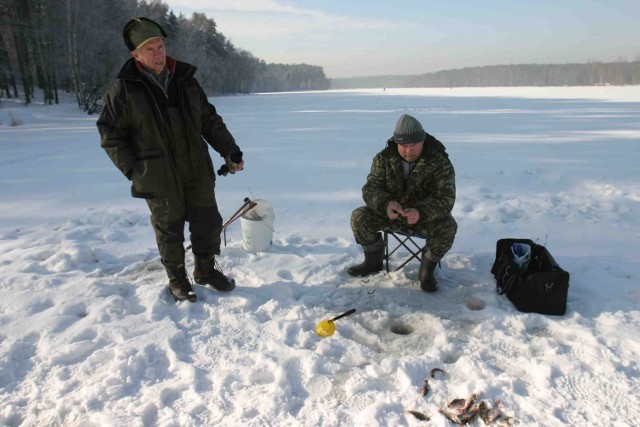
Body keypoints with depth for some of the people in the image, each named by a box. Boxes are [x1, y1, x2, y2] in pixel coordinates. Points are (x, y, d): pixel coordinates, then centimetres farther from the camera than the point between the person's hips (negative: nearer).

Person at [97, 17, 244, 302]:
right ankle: (177, 279, 27)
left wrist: (230, 151, 4)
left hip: (197, 170, 4)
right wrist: (134, 170, -7)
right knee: (169, 229, 7)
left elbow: (210, 121, 10)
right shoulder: (124, 89, -6)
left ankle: (206, 270, 30)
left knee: (208, 221, 9)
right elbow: (110, 133, -2)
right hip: (159, 177, -3)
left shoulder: (185, 81, 6)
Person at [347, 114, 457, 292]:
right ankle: (373, 261, 5)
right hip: (391, 211, 3)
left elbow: (445, 199, -25)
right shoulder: (384, 158, -12)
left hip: (427, 215, -2)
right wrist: (386, 204, -39)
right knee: (359, 217, -17)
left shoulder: (440, 162, -21)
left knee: (447, 227, -32)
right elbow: (371, 188, -15)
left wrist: (420, 212, -47)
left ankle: (427, 269, -6)